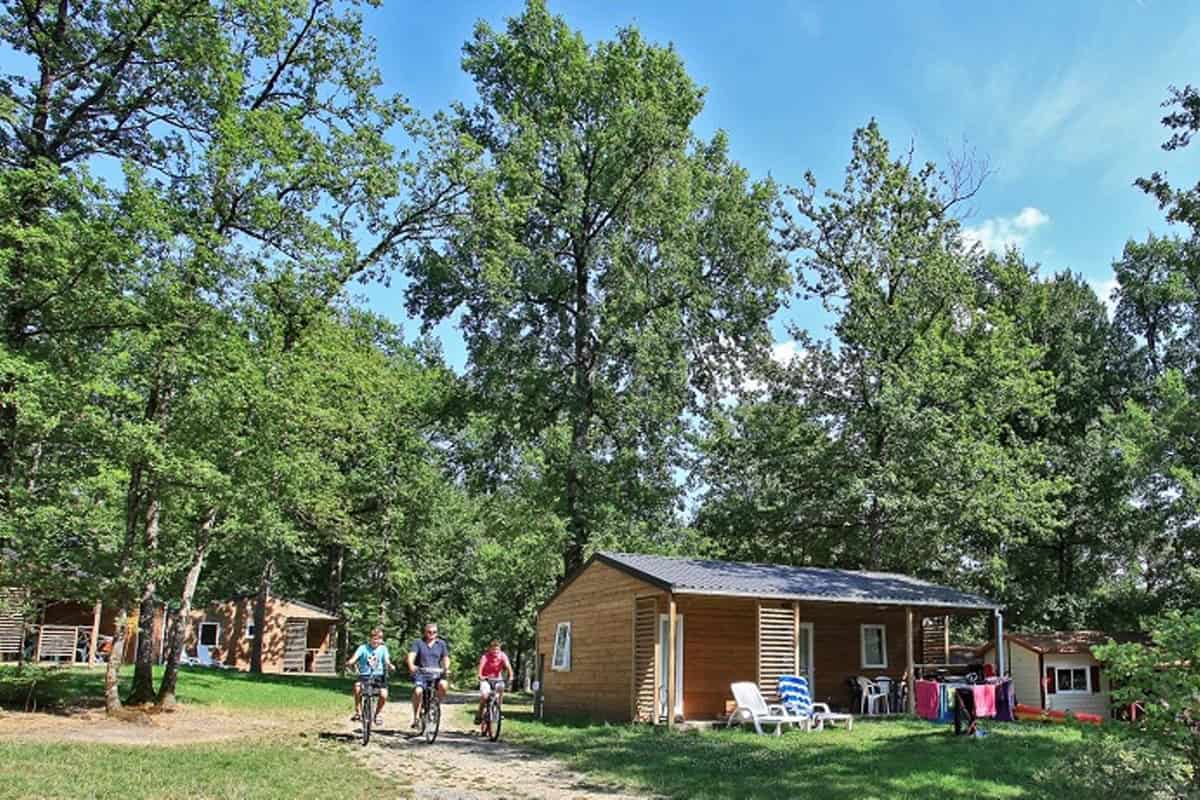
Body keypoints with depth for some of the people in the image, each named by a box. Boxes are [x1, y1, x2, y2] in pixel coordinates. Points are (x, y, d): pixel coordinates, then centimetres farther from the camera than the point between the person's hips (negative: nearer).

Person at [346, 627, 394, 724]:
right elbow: (355, 657, -13)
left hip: (379, 675, 1)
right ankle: (358, 712, -15)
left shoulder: (383, 648, 6)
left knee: (383, 695, -22)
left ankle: (378, 713, 9)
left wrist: (390, 665, -30)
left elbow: (386, 660, -7)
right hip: (364, 675, -1)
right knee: (357, 686, -33)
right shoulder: (363, 648, 1)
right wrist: (349, 663, -35)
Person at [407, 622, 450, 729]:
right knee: (418, 691, -28)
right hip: (421, 674, -1)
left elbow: (446, 658, 5)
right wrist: (411, 666, -29)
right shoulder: (418, 643, 5)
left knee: (443, 684, -29)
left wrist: (446, 668, -16)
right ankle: (416, 716, -10)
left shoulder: (441, 644, 11)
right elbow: (411, 655, -8)